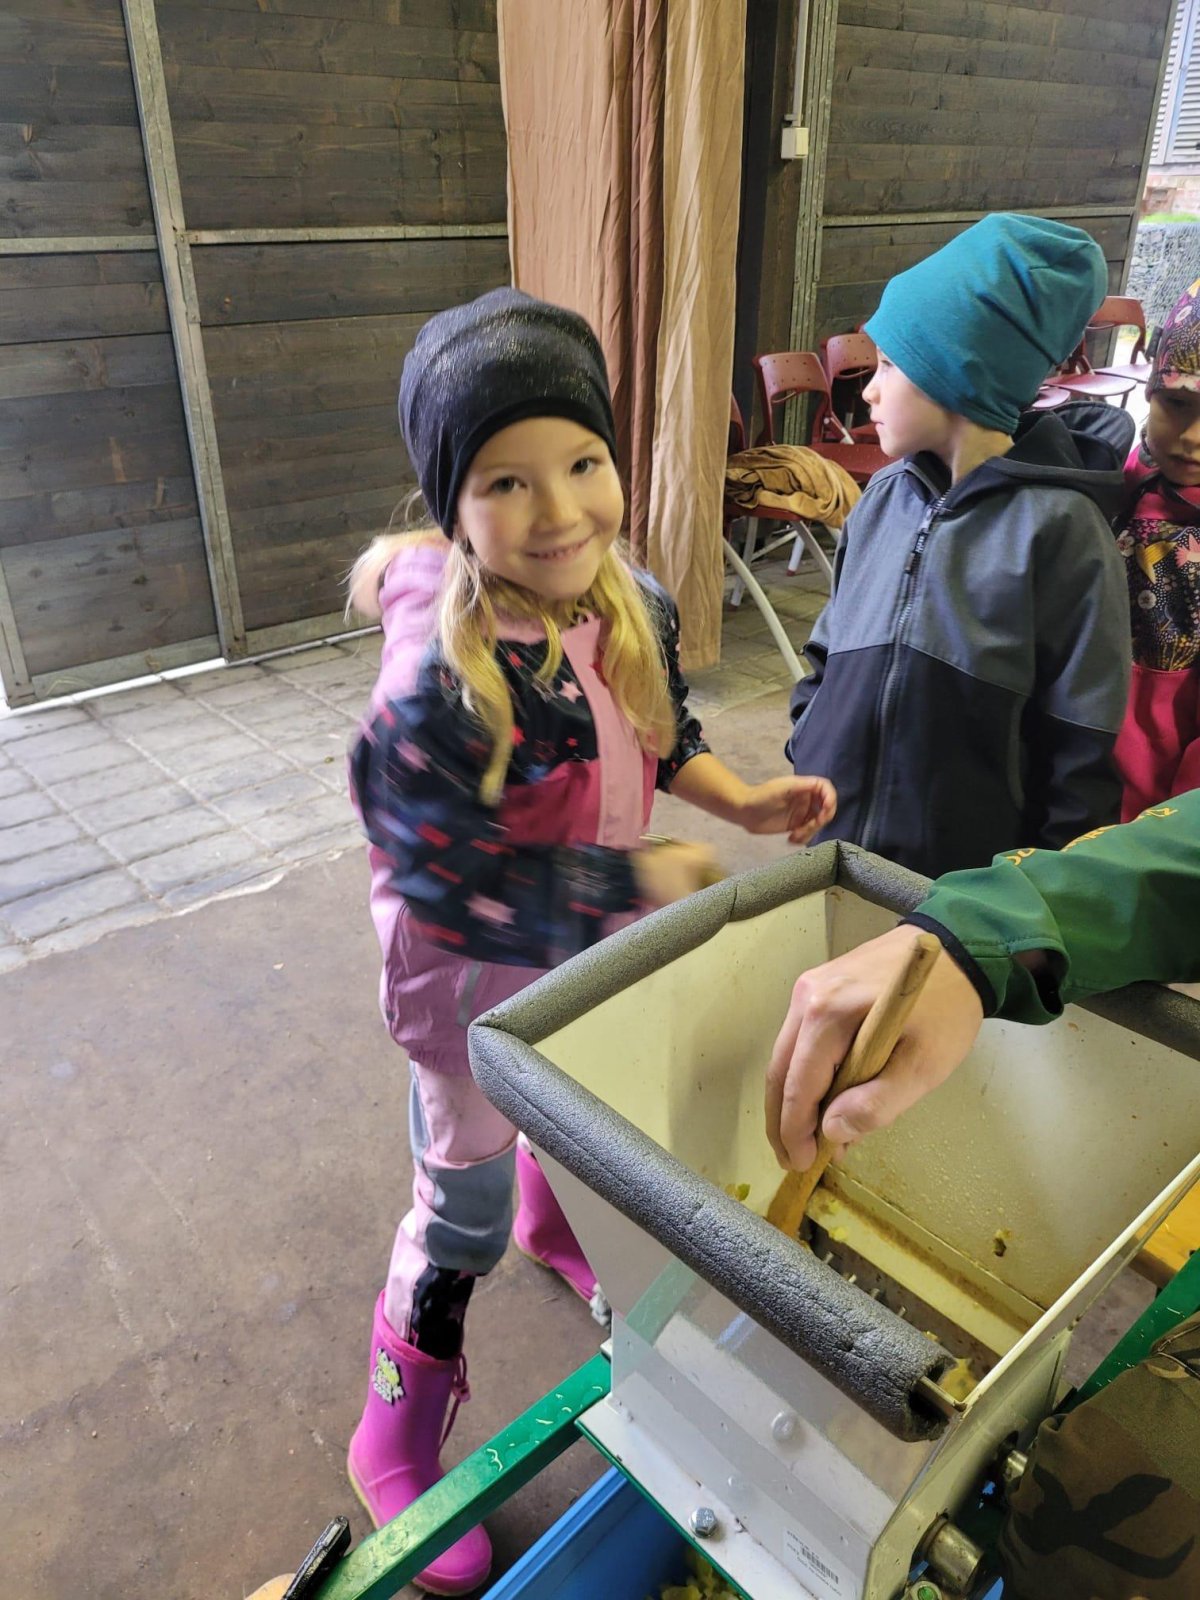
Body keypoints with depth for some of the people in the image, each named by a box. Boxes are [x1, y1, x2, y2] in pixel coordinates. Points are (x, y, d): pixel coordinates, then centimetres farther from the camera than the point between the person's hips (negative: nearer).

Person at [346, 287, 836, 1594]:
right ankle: (394, 1439, 40)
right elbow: (455, 885, -30)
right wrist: (643, 878, -24)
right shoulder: (438, 682, -35)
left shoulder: (634, 606, -12)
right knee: (463, 1208, 12)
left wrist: (741, 801, -11)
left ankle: (555, 1228, 68)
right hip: (475, 981, -6)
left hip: (594, 949, 7)